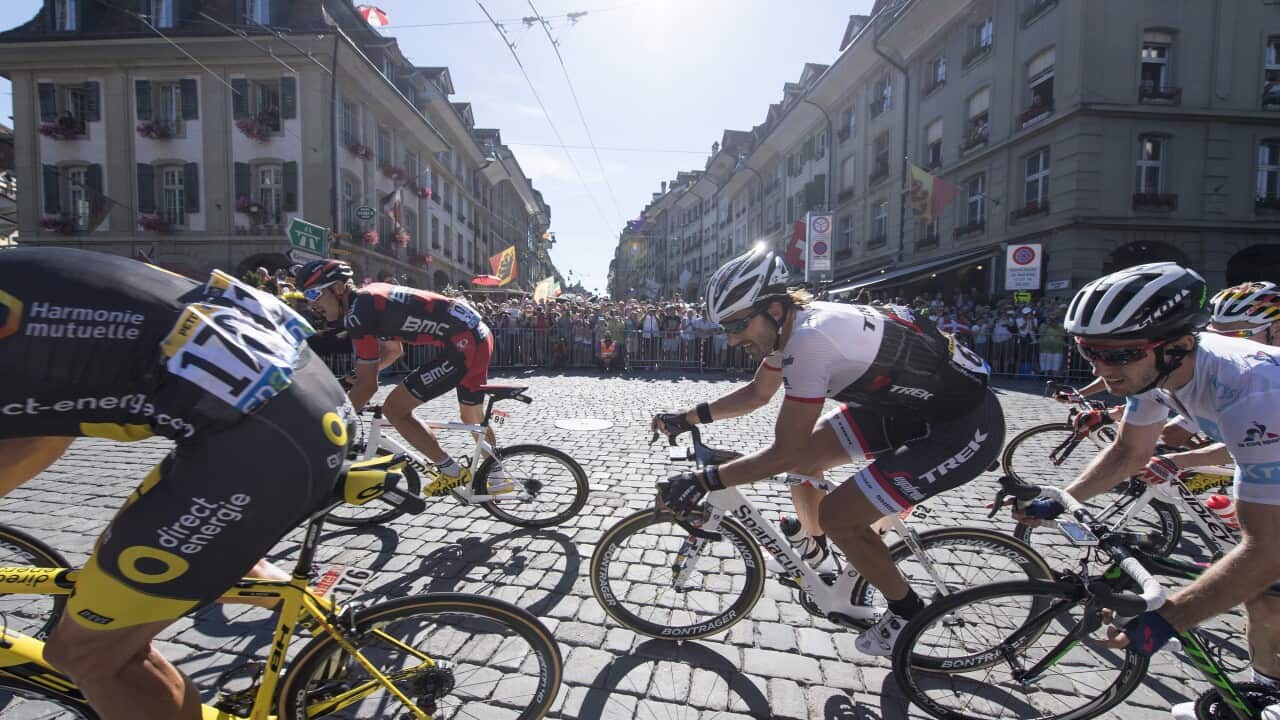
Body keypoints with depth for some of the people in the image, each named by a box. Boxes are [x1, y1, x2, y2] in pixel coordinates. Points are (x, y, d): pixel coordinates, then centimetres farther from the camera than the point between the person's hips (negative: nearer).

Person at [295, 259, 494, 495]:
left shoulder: (357, 313, -11)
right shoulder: (370, 297, 17)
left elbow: (368, 385, -10)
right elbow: (394, 350, 32)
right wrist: (364, 371, 21)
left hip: (463, 344, -10)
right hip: (478, 335, 10)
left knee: (394, 409, -2)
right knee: (473, 418, 25)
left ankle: (452, 472, 6)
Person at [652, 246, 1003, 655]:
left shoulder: (810, 339, -32)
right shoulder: (791, 324, -3)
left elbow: (785, 453, -29)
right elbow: (757, 393, 11)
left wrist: (703, 480, -23)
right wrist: (688, 417, 6)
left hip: (966, 426, -9)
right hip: (907, 402, 9)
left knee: (837, 516, -12)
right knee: (805, 452, 5)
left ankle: (906, 611, 15)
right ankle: (811, 541, 33)